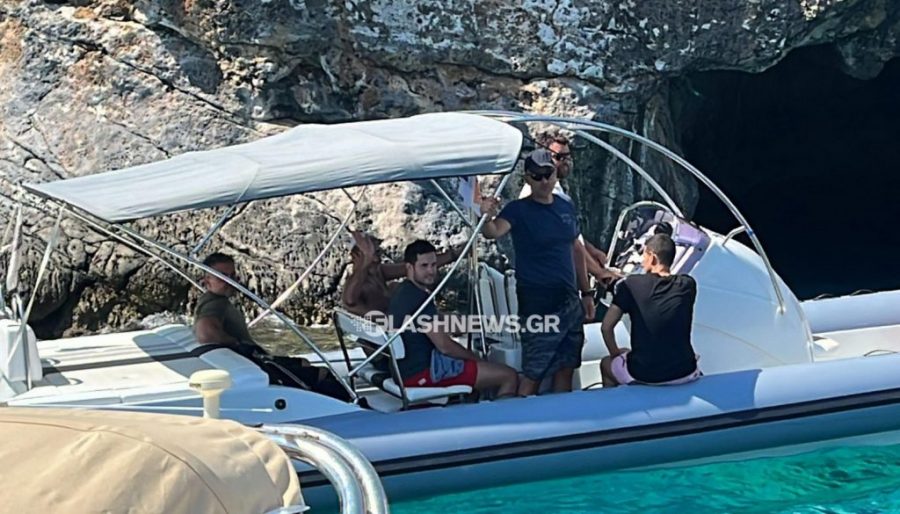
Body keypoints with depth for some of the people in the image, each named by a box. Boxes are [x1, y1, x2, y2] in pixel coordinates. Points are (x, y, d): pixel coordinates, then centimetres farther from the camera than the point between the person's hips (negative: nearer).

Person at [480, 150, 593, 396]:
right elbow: (494, 232, -27)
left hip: (569, 300, 6)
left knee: (566, 367, 11)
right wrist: (487, 218, -49)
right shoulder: (519, 210, -8)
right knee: (534, 372, -6)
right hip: (537, 303, -6)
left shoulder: (566, 208, 10)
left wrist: (586, 292, 16)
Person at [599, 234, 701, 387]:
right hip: (684, 373, 2)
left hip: (642, 375, -2)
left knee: (606, 364, 31)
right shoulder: (688, 285, -2)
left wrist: (615, 353, 12)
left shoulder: (631, 285, -8)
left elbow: (606, 327, -4)